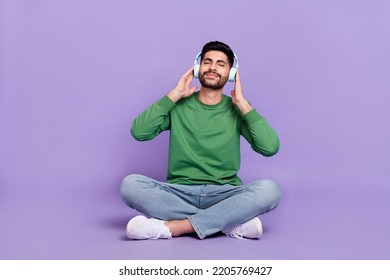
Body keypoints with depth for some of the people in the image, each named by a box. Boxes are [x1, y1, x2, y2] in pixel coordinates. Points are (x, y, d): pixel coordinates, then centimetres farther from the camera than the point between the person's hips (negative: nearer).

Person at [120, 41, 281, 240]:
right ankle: (234, 222, -25)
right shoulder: (179, 106, 8)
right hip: (179, 193, 1)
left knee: (269, 189, -29)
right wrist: (175, 95, -4)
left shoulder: (236, 110, 6)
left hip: (224, 195, -1)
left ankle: (173, 227, -29)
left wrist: (242, 102, -7)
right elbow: (139, 132, -8)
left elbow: (270, 147, -10)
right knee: (130, 184, -27)